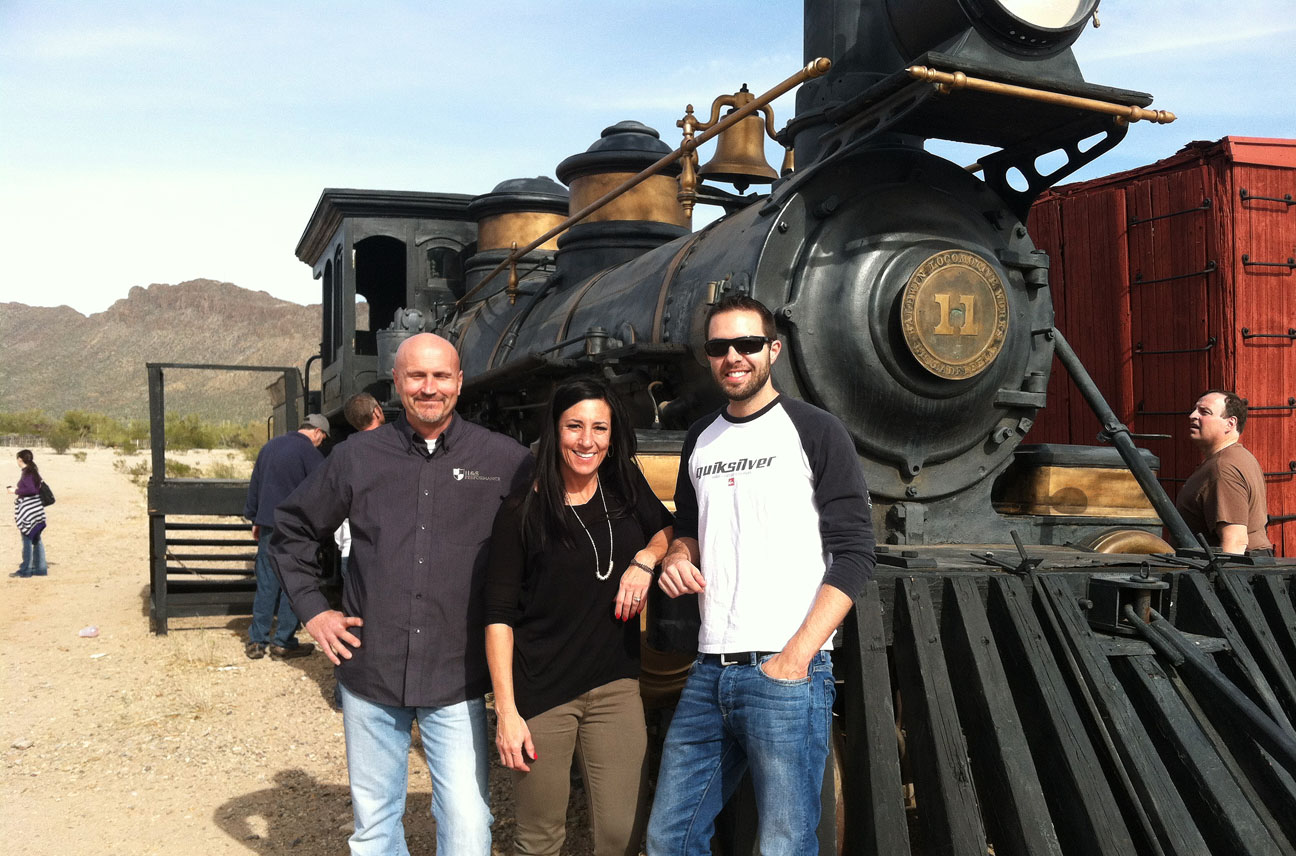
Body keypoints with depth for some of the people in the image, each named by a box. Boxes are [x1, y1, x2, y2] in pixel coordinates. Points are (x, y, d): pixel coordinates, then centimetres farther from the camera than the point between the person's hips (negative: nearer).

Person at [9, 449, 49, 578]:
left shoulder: (27, 473, -15)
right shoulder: (34, 471, 11)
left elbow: (32, 490, -24)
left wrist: (16, 491, -13)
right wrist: (19, 489, 20)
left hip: (28, 510, -9)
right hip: (36, 509, 9)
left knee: (27, 540, -3)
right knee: (36, 539, 12)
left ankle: (25, 570, 2)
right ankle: (40, 568, 16)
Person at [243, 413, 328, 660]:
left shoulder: (270, 445, 13)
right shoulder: (309, 452, -9)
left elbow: (254, 485, 18)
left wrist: (255, 519, 24)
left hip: (268, 527, 6)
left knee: (266, 584, 10)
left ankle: (257, 641, 12)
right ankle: (283, 642, 7)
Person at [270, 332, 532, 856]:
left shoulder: (504, 460, -4)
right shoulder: (357, 457, 2)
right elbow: (291, 530, 15)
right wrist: (311, 609, 8)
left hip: (457, 680, -2)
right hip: (370, 675, 2)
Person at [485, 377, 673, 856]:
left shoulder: (626, 488, 4)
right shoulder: (522, 512, -7)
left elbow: (670, 530, 18)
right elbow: (499, 616, -6)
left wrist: (646, 557, -5)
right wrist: (506, 710, -12)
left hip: (616, 686, 3)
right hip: (540, 691, -3)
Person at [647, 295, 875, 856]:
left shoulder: (816, 432, -3)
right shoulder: (700, 439, 14)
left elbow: (853, 555, -7)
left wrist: (795, 658, -14)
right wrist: (678, 555, 3)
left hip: (788, 671, -5)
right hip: (709, 672, 6)